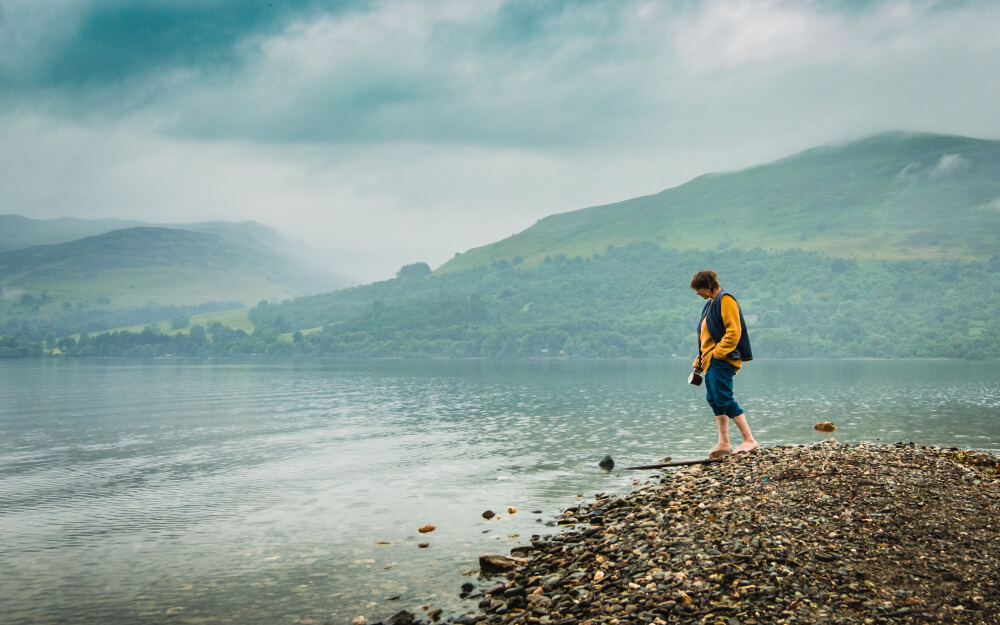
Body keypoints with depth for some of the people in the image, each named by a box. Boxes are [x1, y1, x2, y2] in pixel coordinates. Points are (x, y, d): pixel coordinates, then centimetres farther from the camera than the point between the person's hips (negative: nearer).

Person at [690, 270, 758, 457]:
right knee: (714, 400, 8)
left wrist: (718, 352, -18)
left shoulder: (725, 300, -7)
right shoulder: (710, 304, 22)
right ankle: (723, 443, 12)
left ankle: (749, 440, -9)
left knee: (724, 399, -13)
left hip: (722, 360, -10)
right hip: (711, 361, 10)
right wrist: (700, 361, 21)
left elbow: (734, 331, -16)